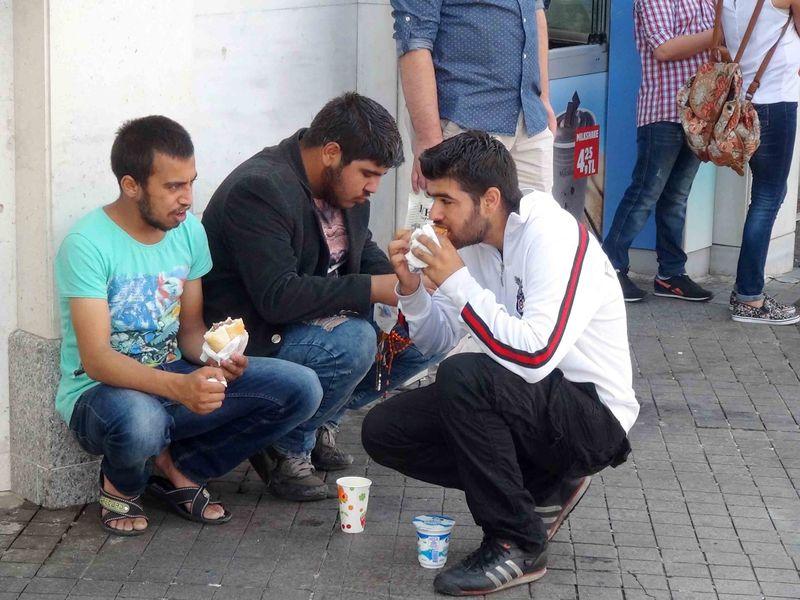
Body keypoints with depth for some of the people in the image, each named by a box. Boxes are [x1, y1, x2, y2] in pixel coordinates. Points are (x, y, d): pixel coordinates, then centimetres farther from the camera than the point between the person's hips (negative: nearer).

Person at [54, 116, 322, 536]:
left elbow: (190, 328, 10)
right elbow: (96, 359, -26)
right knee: (138, 422, -44)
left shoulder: (189, 231, 2)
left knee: (300, 388, -12)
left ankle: (180, 467, 2)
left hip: (172, 373, 6)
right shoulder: (88, 244, -19)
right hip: (102, 390, -6)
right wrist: (179, 387, -42)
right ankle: (121, 484, -5)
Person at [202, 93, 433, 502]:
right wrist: (372, 289, -29)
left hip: (319, 321, 9)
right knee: (353, 342, -33)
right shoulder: (259, 190, -25)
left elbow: (364, 252, 17)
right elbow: (277, 297, -32)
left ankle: (322, 422, 8)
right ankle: (286, 450, -11)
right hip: (254, 339, -9)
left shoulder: (344, 183, 3)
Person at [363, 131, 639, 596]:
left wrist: (456, 282, -28)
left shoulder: (556, 237, -23)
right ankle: (544, 488, 7)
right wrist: (411, 289, -10)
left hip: (595, 416, -9)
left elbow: (534, 356, -35)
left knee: (465, 376, -33)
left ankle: (518, 544, -18)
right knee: (383, 431, -2)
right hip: (529, 401, 9)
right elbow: (437, 342, 10)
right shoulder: (473, 242, 2)